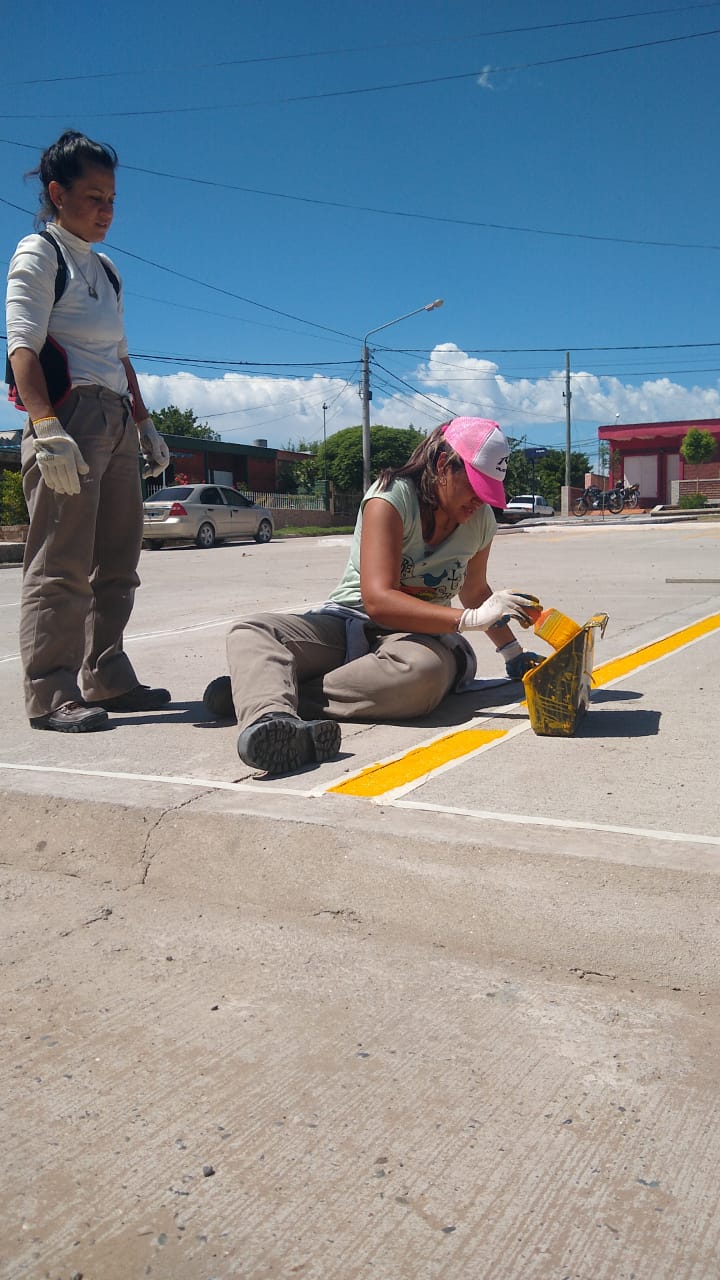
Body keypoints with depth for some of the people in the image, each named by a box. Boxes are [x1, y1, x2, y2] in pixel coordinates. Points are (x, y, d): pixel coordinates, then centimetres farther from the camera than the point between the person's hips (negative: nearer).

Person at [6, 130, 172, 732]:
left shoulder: (105, 270, 24)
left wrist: (145, 425, 21)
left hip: (115, 420, 8)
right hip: (69, 413, -8)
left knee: (118, 559, 7)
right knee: (61, 563, -11)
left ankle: (107, 678, 14)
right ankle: (51, 694, -8)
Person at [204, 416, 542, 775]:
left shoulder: (481, 520, 3)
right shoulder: (391, 498, -15)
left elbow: (475, 591, 24)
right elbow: (378, 600, -27)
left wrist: (512, 652, 20)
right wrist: (471, 619, -35)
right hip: (347, 621, -2)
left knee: (425, 671, -39)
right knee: (251, 632, -29)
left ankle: (256, 690, -34)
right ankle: (269, 718, -61)